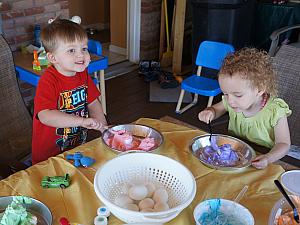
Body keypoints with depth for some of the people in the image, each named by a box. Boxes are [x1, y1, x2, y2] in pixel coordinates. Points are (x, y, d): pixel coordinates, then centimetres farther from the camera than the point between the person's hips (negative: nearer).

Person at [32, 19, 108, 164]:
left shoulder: (82, 74, 3)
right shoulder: (48, 81, -19)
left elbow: (93, 103, 10)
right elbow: (45, 115, -31)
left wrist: (103, 126, -2)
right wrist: (82, 121, -35)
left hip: (79, 145, 6)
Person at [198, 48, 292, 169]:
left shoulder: (275, 112, -21)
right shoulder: (230, 102, -8)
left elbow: (283, 144, -14)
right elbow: (216, 109, 12)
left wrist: (268, 158, -34)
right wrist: (209, 112, -13)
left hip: (258, 161, -2)